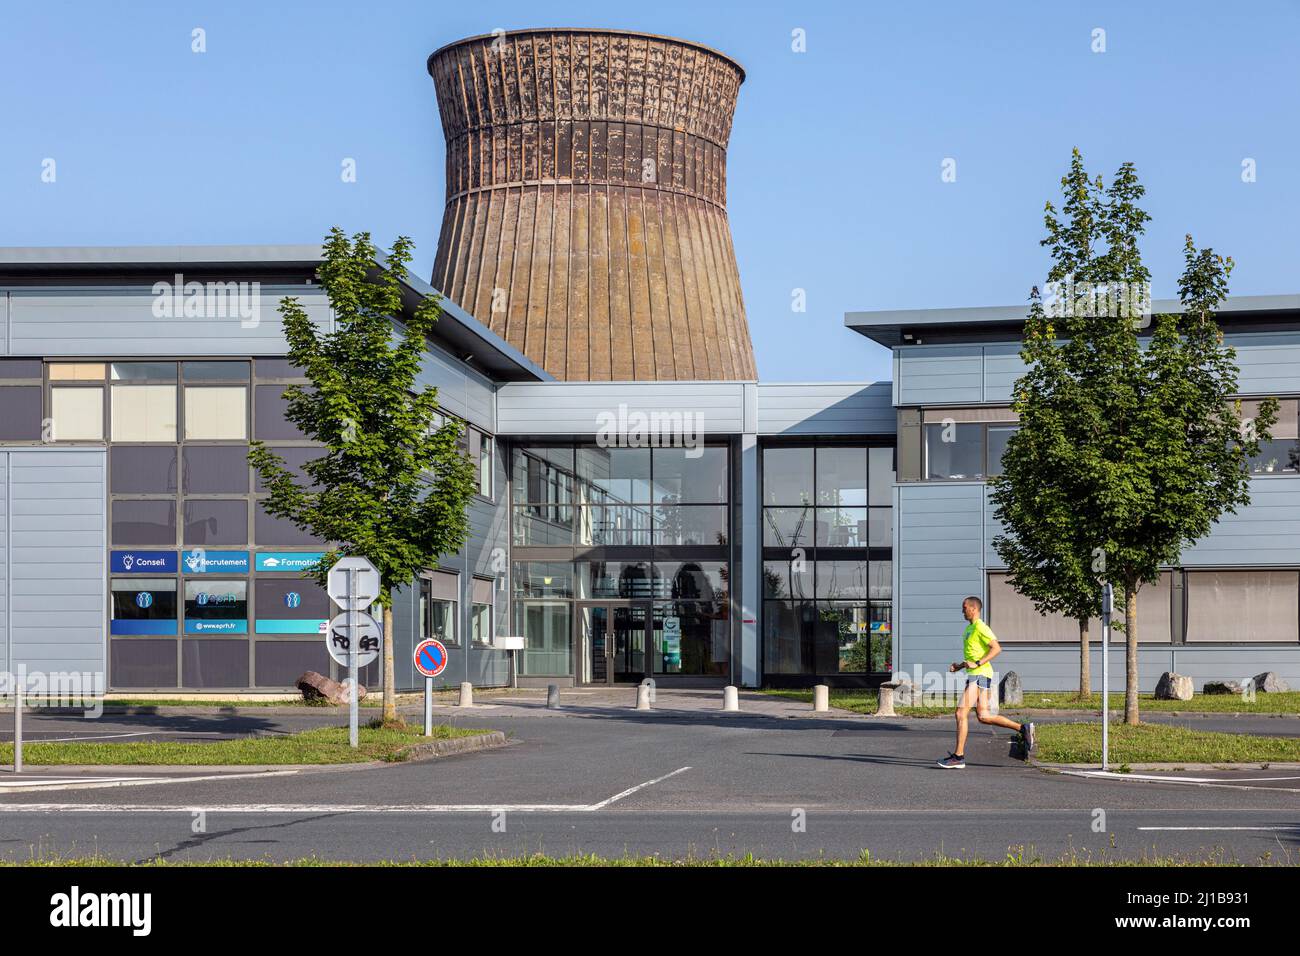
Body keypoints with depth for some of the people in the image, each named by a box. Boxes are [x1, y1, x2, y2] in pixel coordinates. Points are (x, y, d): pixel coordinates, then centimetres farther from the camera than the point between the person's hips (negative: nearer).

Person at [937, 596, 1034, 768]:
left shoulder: (980, 628, -11)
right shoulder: (969, 628, 20)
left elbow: (996, 648, -20)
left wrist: (977, 663, -24)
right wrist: (960, 666, 15)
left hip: (979, 675, -10)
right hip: (975, 675, 10)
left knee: (961, 714, -11)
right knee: (983, 717, 10)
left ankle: (958, 757, -9)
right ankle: (1023, 729, 16)